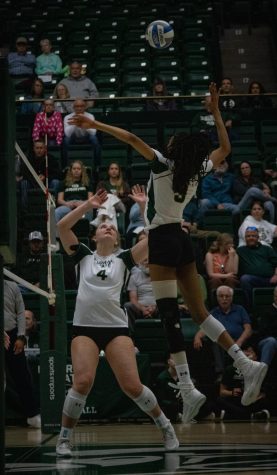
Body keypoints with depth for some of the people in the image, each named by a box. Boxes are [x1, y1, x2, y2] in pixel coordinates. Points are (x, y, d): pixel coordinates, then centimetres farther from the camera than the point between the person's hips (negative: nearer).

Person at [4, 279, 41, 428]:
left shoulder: (12, 287, 4)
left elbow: (20, 312, 5)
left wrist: (20, 337, -3)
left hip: (12, 336, 1)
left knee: (22, 377, 4)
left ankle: (33, 414, 10)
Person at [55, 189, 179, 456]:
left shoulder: (123, 260, 10)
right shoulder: (83, 256, 11)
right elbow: (62, 227, 1)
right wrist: (89, 205, -1)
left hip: (116, 328, 0)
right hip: (84, 328, 0)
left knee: (132, 386, -9)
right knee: (83, 382, -21)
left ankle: (166, 427, 13)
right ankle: (64, 438, -4)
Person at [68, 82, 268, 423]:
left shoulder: (164, 164, -11)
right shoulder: (199, 169, 4)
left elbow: (132, 139, -20)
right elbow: (225, 148, 21)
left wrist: (95, 125, -15)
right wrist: (215, 111, 23)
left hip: (162, 241, -7)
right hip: (182, 239, 7)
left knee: (169, 314, -9)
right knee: (199, 311, 10)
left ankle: (188, 390, -15)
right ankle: (247, 365, 1)